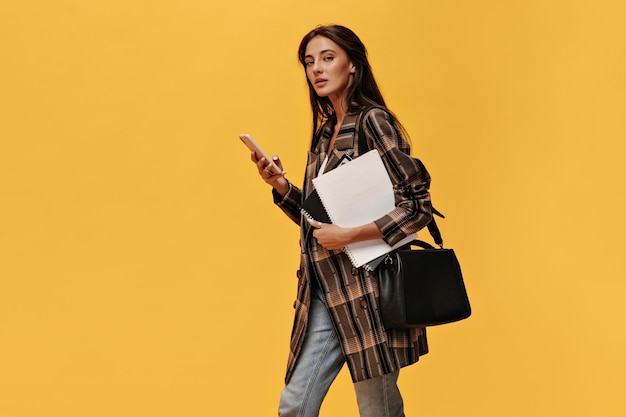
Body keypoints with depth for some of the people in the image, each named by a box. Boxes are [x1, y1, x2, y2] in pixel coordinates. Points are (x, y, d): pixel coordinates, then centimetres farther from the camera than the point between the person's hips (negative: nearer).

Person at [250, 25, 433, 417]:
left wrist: (348, 236, -18)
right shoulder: (324, 134, 15)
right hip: (323, 292, 7)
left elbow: (418, 205, -13)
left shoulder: (373, 122, -8)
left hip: (367, 290, -7)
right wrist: (280, 186, 3)